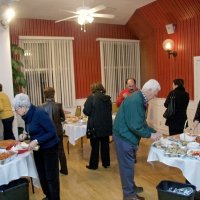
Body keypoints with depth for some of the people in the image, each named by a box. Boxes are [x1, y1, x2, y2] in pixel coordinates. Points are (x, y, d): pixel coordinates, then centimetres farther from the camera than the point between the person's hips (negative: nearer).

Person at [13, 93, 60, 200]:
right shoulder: (27, 116, 1)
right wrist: (26, 134, -1)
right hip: (38, 149, 9)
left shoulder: (39, 113, -24)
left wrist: (37, 141, -29)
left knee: (51, 176, 3)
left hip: (49, 148, -8)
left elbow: (52, 132, -24)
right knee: (42, 175, 18)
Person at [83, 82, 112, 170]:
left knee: (95, 146, 6)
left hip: (95, 126, -5)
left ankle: (93, 165, 17)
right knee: (105, 144, 15)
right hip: (106, 125, 5)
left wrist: (92, 113, 7)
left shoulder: (91, 97, -11)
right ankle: (106, 163, 25)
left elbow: (86, 111, -13)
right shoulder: (107, 98, 4)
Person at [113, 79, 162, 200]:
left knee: (129, 164, 22)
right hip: (124, 137, -10)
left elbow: (142, 122, 15)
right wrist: (150, 135, -16)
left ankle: (130, 187, 38)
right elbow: (135, 126, -27)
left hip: (128, 136, 10)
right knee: (127, 166, 1)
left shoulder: (140, 100, 9)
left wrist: (154, 131, 6)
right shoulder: (135, 101, -24)